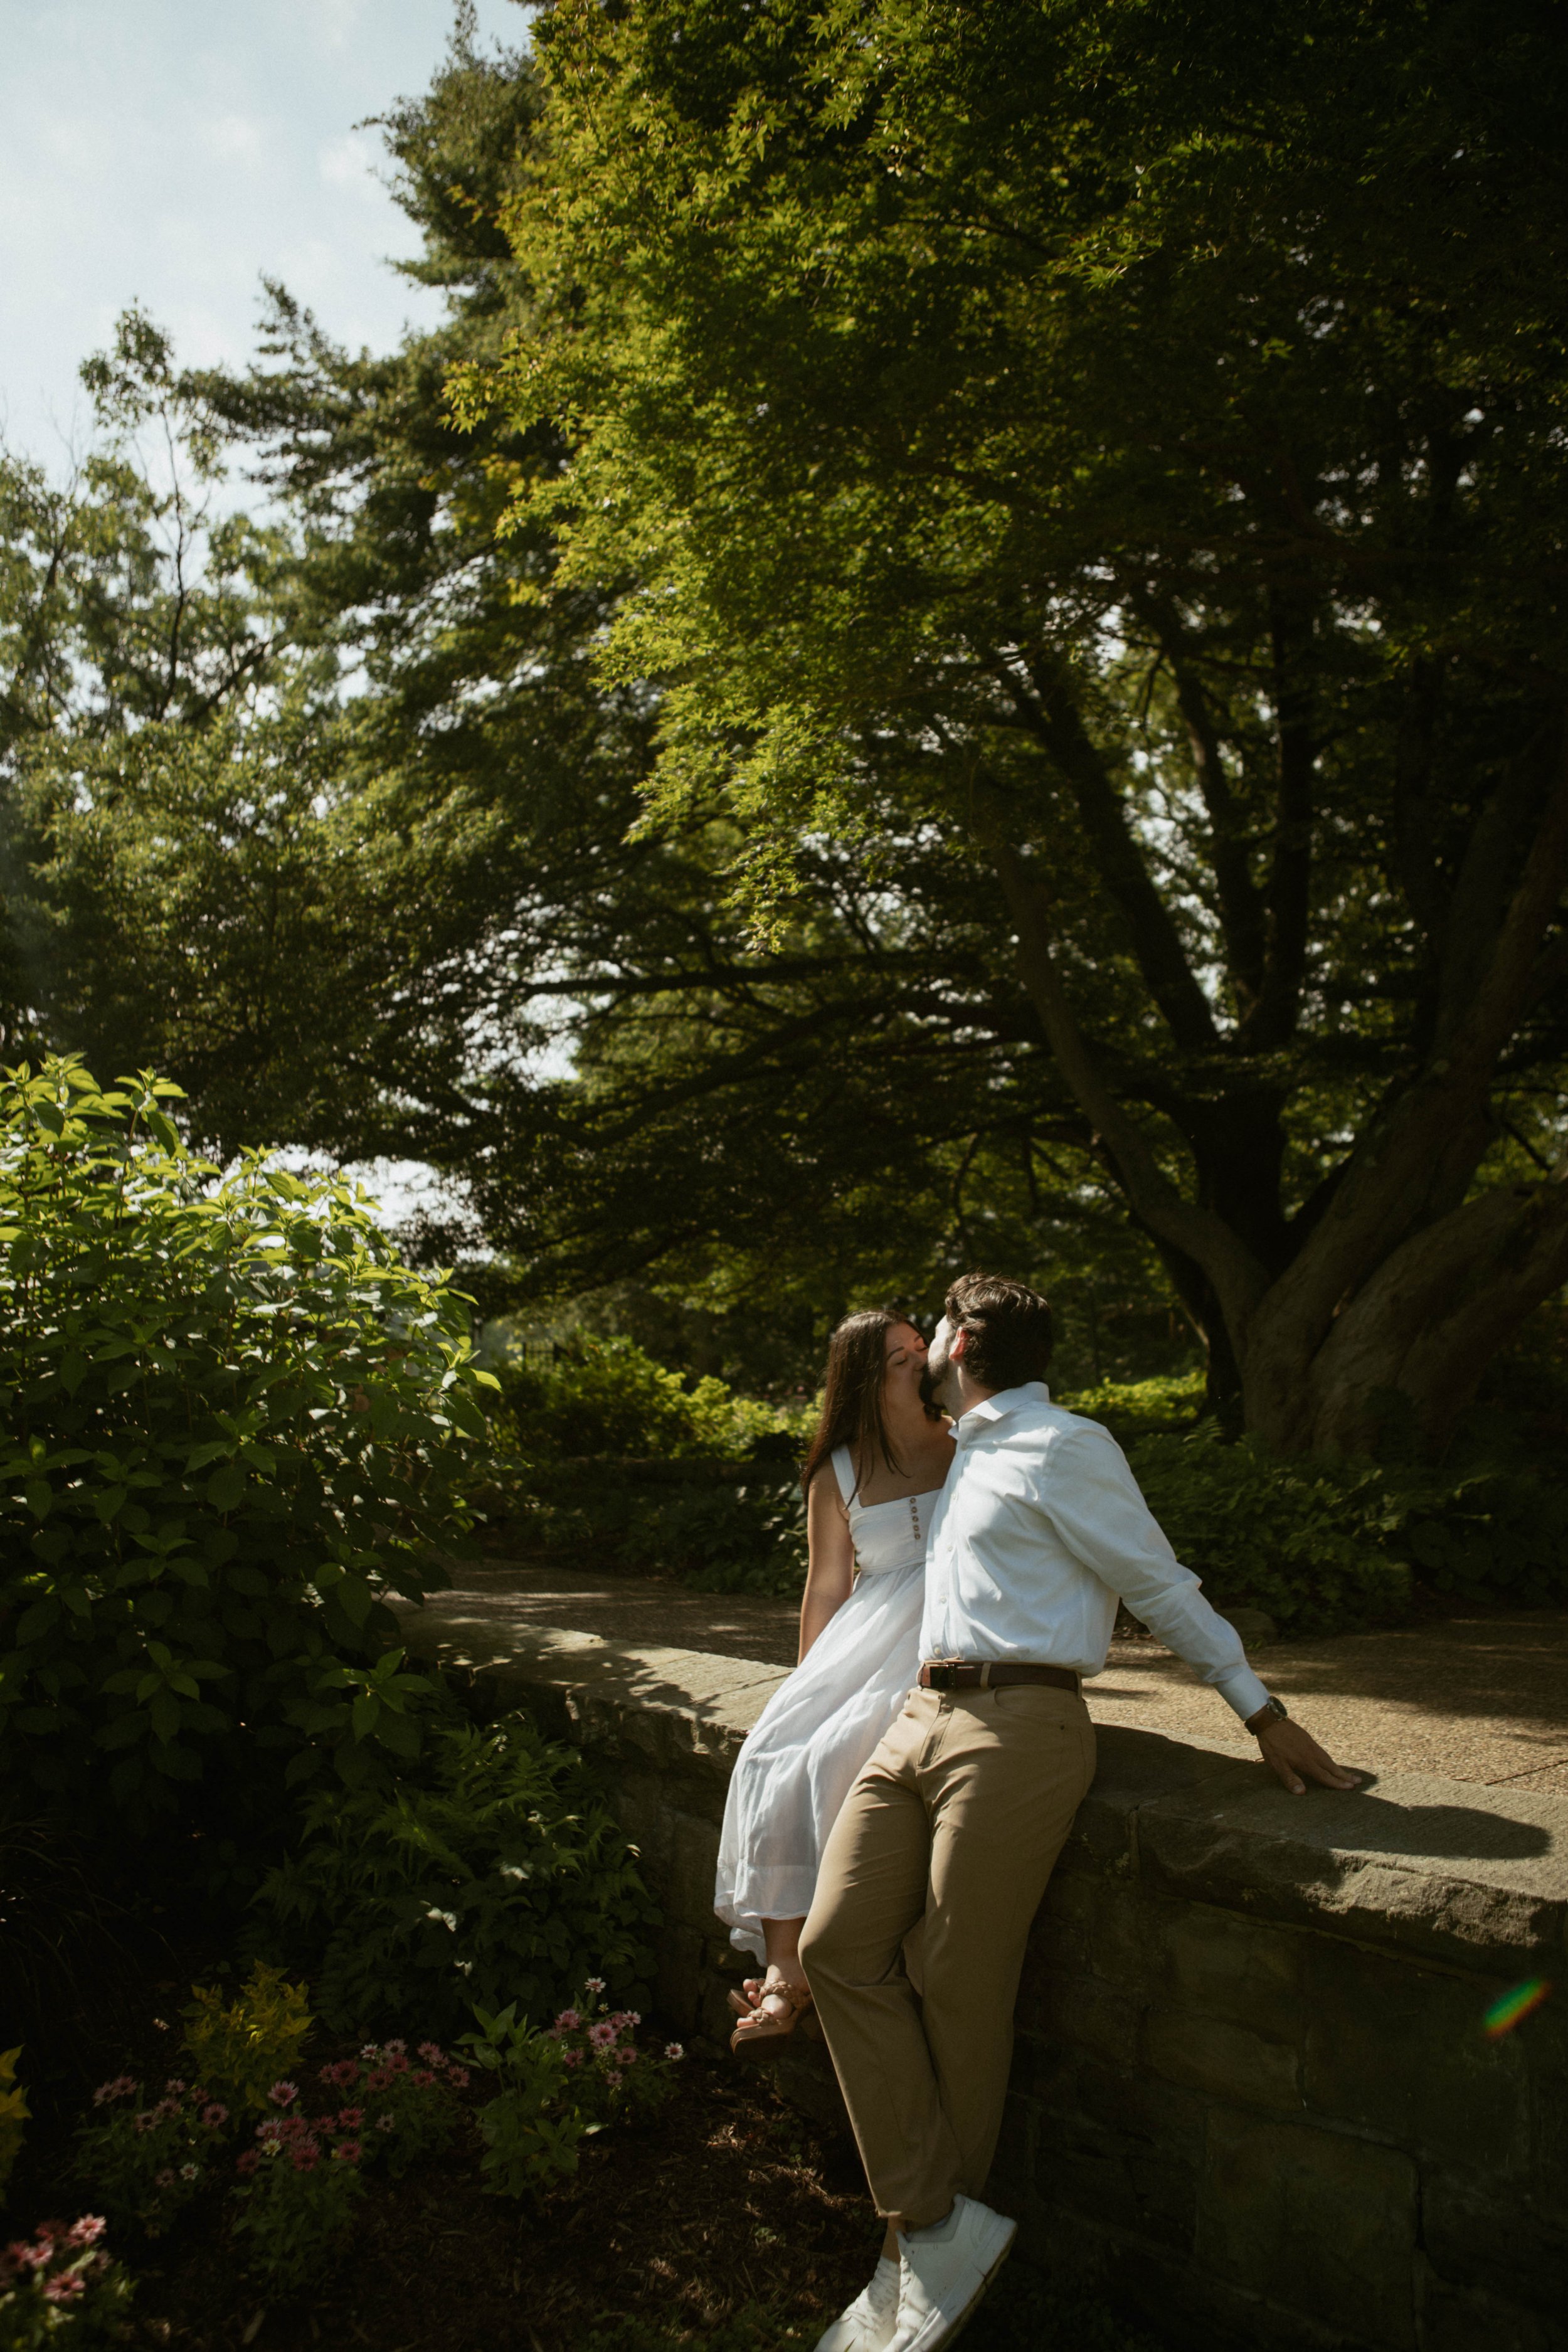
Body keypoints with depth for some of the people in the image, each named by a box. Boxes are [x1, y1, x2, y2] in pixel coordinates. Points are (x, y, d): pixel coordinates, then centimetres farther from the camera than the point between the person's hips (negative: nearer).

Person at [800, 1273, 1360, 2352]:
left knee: (963, 1993, -1)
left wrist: (1264, 1713, 0)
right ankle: (936, 2225, 4)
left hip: (1015, 1727, -8)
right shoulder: (973, 1451, 20)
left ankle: (932, 2233, 18)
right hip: (924, 1717, 8)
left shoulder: (1063, 1448, -6)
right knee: (841, 1943, -2)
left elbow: (1161, 1586, -2)